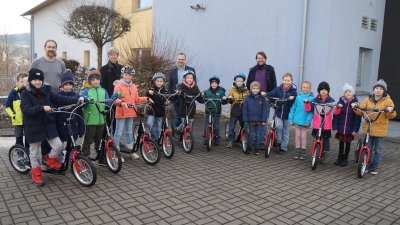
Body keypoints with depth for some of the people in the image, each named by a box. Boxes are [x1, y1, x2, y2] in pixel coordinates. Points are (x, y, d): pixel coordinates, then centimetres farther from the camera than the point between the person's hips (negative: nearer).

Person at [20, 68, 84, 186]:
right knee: (34, 152, 8)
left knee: (58, 145, -1)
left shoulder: (46, 91, 4)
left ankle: (50, 159, 29)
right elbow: (26, 110, -19)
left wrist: (77, 99, -13)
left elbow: (60, 99, -3)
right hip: (34, 127, -3)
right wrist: (42, 107, -33)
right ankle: (36, 174, 24)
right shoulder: (25, 93, -8)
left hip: (48, 125, 4)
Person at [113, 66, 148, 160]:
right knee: (118, 132, -1)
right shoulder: (118, 86, -8)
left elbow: (137, 99, 14)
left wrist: (146, 99, 4)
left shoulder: (134, 87, 10)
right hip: (121, 113, -6)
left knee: (129, 131, 17)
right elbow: (115, 99, -18)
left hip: (130, 113, 6)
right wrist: (121, 102, -37)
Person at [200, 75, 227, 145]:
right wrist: (202, 96, -25)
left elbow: (223, 102, -4)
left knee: (216, 125, 4)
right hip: (208, 111, 1)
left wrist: (224, 99, -26)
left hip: (217, 111, -1)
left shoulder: (221, 92, -1)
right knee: (206, 125, 4)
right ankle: (205, 138, 17)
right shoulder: (207, 91, 1)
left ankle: (217, 138, 19)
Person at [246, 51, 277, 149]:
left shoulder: (270, 70, 1)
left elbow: (273, 85, 0)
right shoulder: (252, 70, 8)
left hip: (265, 98, -2)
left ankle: (262, 141, 8)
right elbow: (248, 84, 10)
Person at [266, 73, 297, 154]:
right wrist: (265, 94, -30)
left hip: (288, 114, -1)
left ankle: (283, 147, 20)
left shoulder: (293, 90, -6)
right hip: (279, 112, 1)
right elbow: (271, 94, -10)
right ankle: (278, 141, 9)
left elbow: (295, 103, -12)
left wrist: (292, 99, -33)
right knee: (279, 126, -17)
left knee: (286, 131, 7)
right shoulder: (278, 89, 0)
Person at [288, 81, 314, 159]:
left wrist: (308, 121, -17)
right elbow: (293, 109, 3)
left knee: (303, 136, 9)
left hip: (305, 121, -2)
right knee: (297, 135, 10)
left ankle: (303, 152, 21)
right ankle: (297, 151, 21)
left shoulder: (311, 98, -7)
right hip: (297, 120, 2)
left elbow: (311, 111, -10)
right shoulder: (298, 97, 0)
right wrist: (291, 119, 1)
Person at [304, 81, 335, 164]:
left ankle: (325, 156, 18)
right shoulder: (315, 100, 4)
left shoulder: (331, 100, 1)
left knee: (326, 140, 8)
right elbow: (308, 110, -2)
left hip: (327, 125, -1)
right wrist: (306, 103, -17)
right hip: (316, 125, 1)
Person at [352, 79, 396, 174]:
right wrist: (356, 107, -15)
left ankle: (375, 168, 19)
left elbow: (391, 116, -7)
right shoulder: (368, 100, 6)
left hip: (380, 129, -2)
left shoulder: (387, 101, -2)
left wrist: (391, 110, -28)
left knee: (378, 150, 7)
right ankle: (367, 165, 22)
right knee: (368, 148, 10)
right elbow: (360, 112, 3)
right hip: (368, 128, 2)